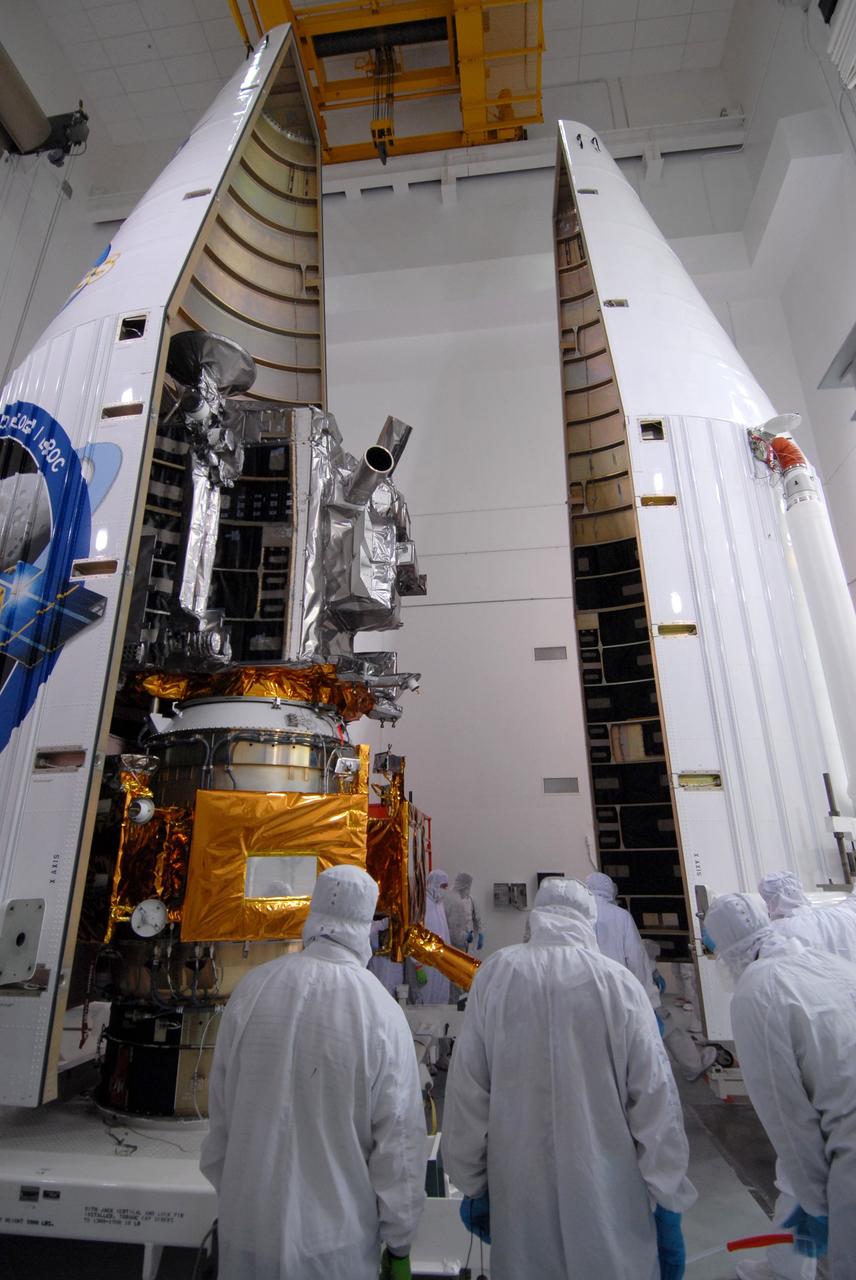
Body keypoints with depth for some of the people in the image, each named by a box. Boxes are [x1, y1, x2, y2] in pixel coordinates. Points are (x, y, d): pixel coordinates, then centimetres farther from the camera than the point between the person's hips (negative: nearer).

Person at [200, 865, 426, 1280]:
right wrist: (399, 1244, 2)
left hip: (248, 1226, 3)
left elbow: (220, 1109, 0)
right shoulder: (381, 1012, -22)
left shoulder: (251, 989, -13)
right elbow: (399, 1138, -13)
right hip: (334, 1237, -2)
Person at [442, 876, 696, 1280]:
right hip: (608, 1199, -1)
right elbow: (655, 1099, -9)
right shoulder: (618, 982, -14)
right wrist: (669, 1204, 4)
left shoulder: (494, 974, -10)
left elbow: (467, 1089, -4)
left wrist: (473, 1186, 9)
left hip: (520, 1193, 1)